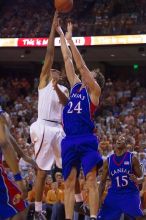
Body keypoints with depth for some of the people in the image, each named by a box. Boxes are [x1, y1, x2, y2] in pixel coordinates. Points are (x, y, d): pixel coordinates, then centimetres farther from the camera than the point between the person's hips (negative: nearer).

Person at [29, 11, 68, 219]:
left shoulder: (63, 88, 19)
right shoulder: (44, 81, 7)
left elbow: (65, 102, -4)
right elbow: (49, 53, 0)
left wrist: (57, 87, -21)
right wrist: (53, 27, -3)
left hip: (58, 129, 5)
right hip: (44, 128, -5)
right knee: (42, 171, -4)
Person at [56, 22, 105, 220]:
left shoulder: (94, 90, 4)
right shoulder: (76, 86, 20)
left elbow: (80, 64, -4)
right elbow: (68, 60, 20)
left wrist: (70, 40, -4)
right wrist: (61, 36, 20)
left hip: (86, 140, -6)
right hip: (69, 140, 6)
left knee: (91, 179, -11)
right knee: (69, 183, 4)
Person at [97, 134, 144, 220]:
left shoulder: (132, 158, -3)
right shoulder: (108, 161, 5)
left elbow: (141, 178, -1)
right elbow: (103, 182, 11)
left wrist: (136, 180, -25)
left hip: (130, 193, -3)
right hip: (114, 194, 4)